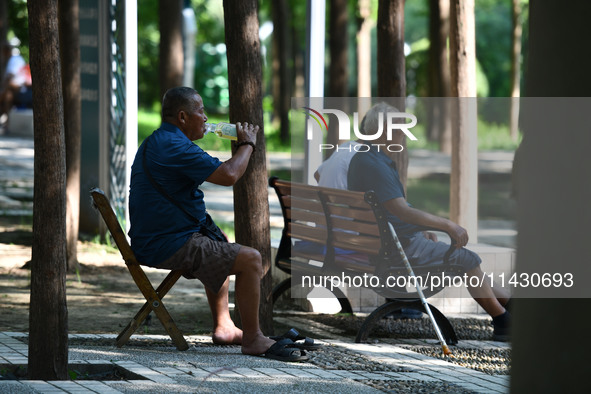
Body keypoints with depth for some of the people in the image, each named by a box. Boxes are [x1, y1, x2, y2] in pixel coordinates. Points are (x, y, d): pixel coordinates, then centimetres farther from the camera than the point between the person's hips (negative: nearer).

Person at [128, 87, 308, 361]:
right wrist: (247, 144, -6)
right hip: (170, 245, -11)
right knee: (250, 260, -16)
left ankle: (223, 328, 35)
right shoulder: (173, 146, -20)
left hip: (152, 242, 11)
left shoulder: (155, 142, 17)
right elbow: (228, 175, -24)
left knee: (222, 252, 34)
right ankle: (253, 339, -8)